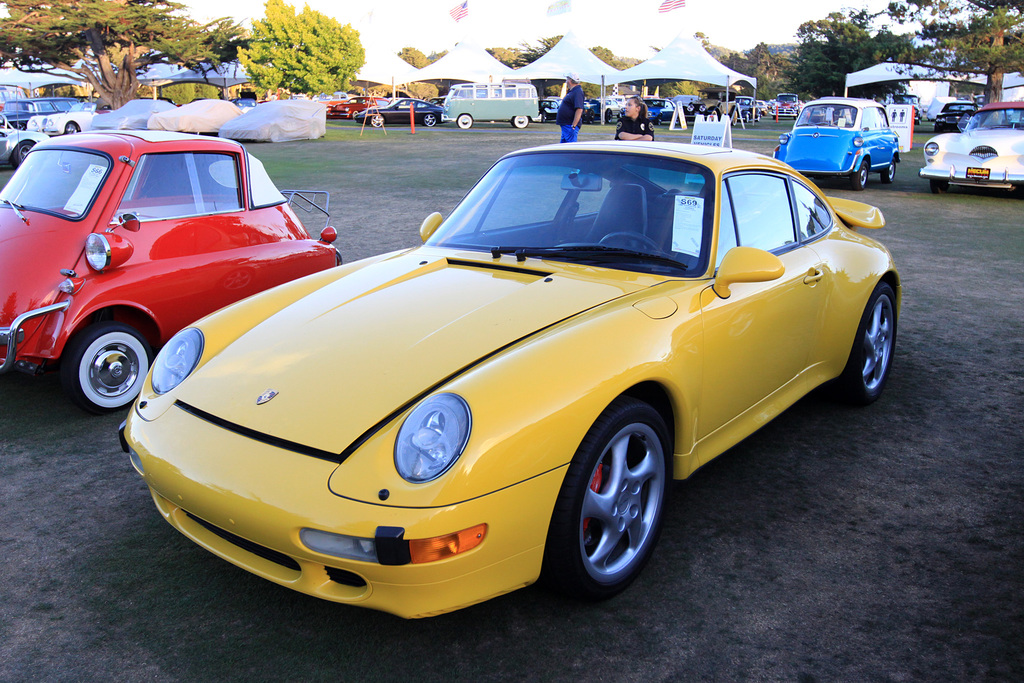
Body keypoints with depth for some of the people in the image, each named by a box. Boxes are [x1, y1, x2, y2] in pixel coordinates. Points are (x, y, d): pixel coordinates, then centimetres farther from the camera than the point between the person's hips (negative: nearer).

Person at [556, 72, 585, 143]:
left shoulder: (577, 92, -15)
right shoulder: (571, 91, 18)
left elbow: (579, 110, -25)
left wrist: (573, 126, -29)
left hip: (570, 125, -11)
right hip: (565, 125, 11)